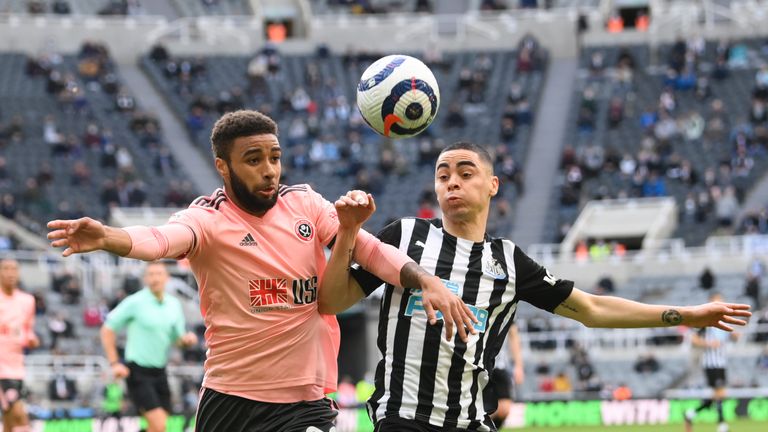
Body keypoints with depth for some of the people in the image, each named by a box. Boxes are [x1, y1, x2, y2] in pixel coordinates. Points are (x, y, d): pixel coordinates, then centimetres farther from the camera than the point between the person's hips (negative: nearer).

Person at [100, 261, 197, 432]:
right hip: (138, 372, -6)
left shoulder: (174, 304, 8)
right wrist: (114, 363, -12)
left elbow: (177, 339, 18)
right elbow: (107, 330, -5)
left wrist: (187, 339, -7)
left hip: (159, 371, 6)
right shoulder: (135, 302, -9)